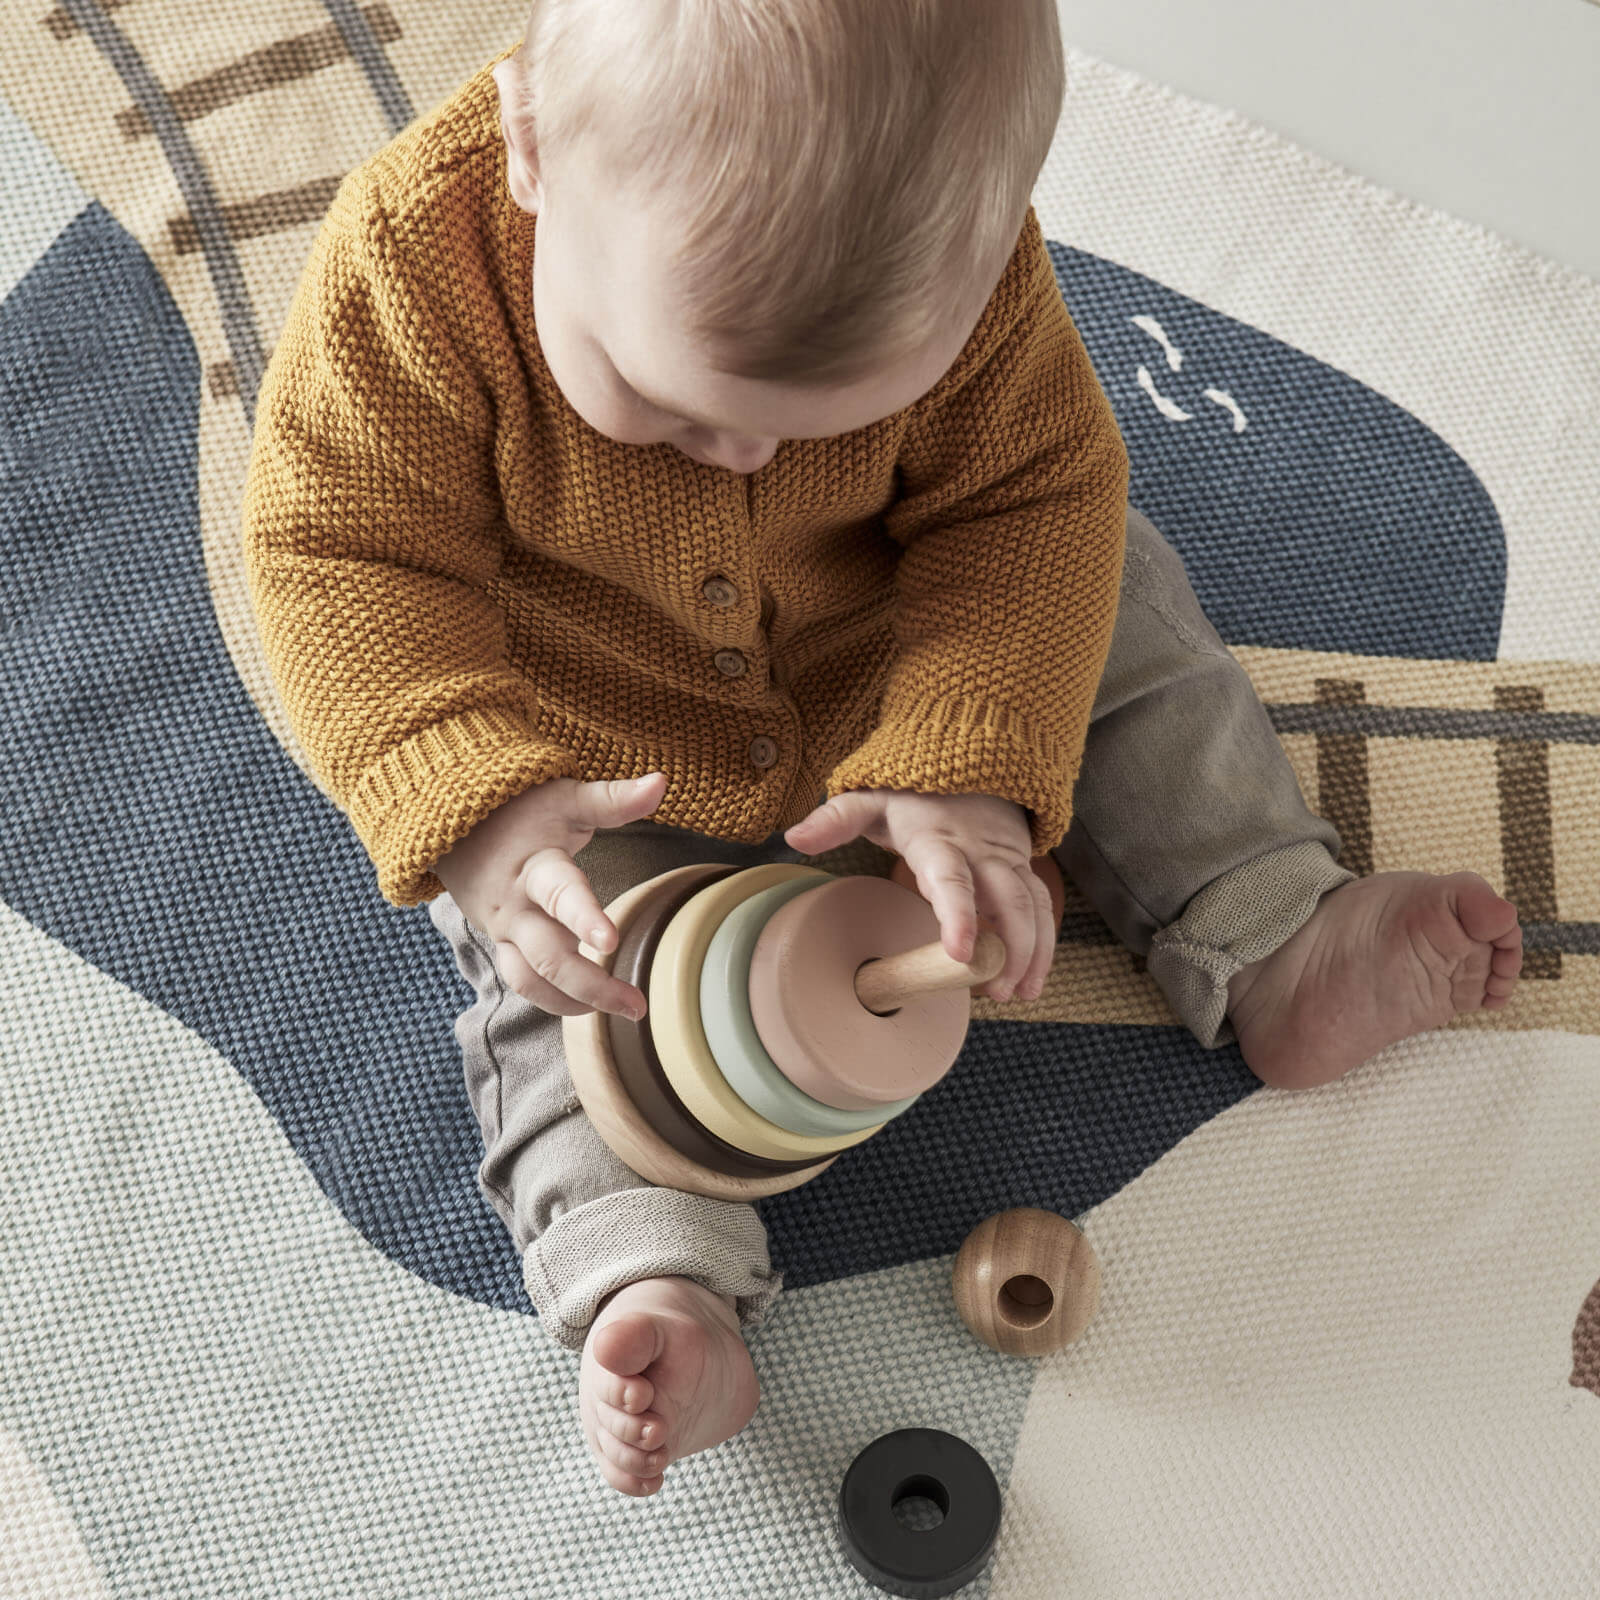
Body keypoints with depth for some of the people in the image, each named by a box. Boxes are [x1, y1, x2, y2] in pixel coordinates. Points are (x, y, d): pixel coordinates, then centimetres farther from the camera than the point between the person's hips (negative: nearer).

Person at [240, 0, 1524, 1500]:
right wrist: (477, 811, -42)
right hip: (594, 750, -1)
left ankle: (1272, 954, 9)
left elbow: (1033, 494, -21)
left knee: (1121, 621, 0)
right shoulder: (411, 253, -34)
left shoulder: (954, 270, -28)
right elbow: (344, 557, -27)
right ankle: (653, 1285, -17)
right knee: (561, 966, -18)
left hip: (888, 678, 2)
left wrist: (971, 762, -36)